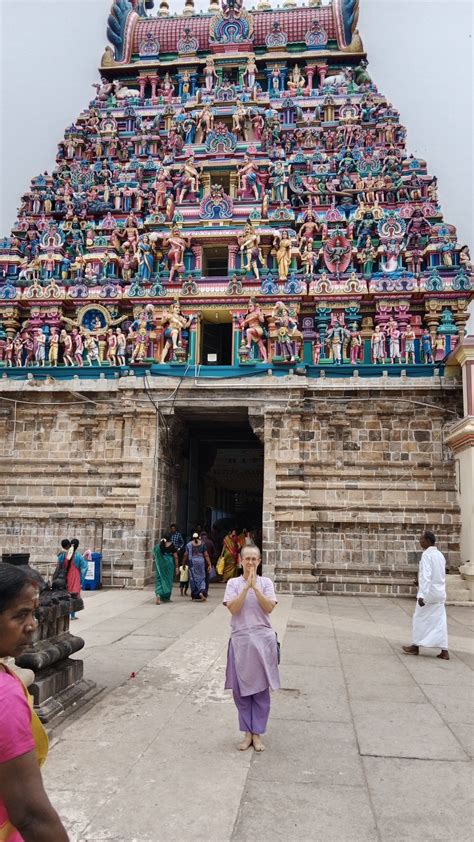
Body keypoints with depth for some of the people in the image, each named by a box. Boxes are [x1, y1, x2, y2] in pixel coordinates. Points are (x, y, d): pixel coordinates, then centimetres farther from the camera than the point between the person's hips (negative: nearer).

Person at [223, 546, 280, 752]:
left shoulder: (266, 582, 1)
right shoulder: (233, 583, 0)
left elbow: (269, 608, -11)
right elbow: (233, 608, -13)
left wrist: (255, 587, -19)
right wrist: (246, 586, -18)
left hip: (262, 639, 0)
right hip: (240, 639, 0)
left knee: (261, 688, 7)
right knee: (241, 689, 6)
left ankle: (257, 734, 20)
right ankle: (247, 733, 23)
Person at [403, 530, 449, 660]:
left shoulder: (427, 555, -14)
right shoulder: (440, 555, 11)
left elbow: (426, 576, -22)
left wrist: (422, 595, -25)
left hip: (429, 593, -7)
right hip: (440, 594, 7)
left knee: (420, 619, 6)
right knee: (439, 621, 8)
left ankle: (415, 647, 16)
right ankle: (444, 651, 6)